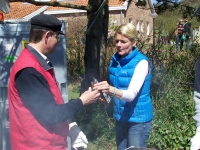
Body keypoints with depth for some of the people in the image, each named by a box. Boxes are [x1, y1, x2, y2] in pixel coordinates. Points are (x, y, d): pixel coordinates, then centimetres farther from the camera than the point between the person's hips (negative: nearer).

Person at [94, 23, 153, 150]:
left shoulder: (141, 62, -18)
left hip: (138, 119, -6)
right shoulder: (115, 60, 1)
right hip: (121, 117, 7)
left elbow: (131, 94, -30)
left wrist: (112, 90, -47)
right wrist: (106, 92, -4)